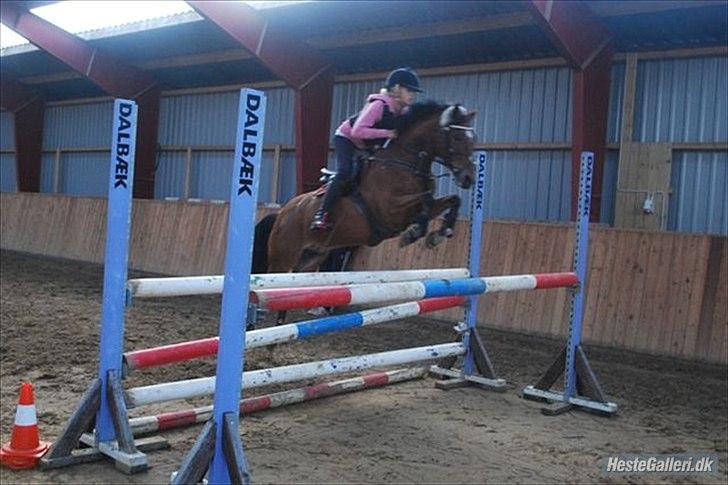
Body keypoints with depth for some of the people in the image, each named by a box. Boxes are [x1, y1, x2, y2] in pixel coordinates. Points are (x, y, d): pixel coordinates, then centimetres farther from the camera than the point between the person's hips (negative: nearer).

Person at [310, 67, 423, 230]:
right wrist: (386, 133, -40)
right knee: (345, 173, -27)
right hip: (346, 139, -9)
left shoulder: (403, 112, -8)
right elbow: (357, 131, -38)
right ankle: (321, 215, -26)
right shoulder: (378, 105, -31)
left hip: (367, 146, 9)